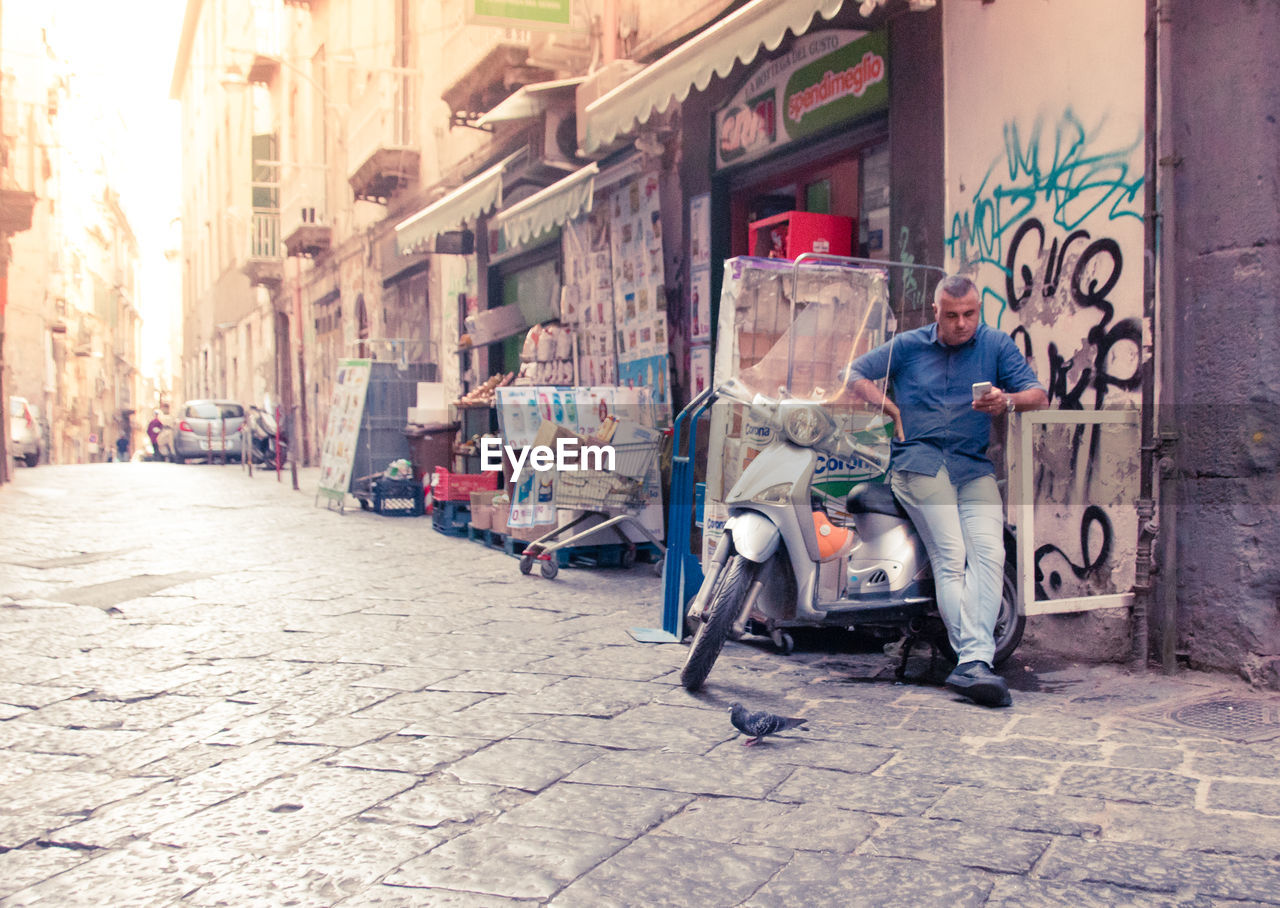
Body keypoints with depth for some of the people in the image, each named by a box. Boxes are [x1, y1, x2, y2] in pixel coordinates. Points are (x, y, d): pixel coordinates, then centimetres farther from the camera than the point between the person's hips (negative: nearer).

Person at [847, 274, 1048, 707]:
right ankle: (976, 661, -23)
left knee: (989, 553, -19)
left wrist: (1006, 401, -17)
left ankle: (973, 663, -28)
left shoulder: (997, 344, 13)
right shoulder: (908, 345, 13)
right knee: (950, 556, -17)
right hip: (919, 460, -2)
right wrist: (891, 409, 4)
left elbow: (1039, 396, 6)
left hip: (975, 467, 2)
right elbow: (854, 374, 17)